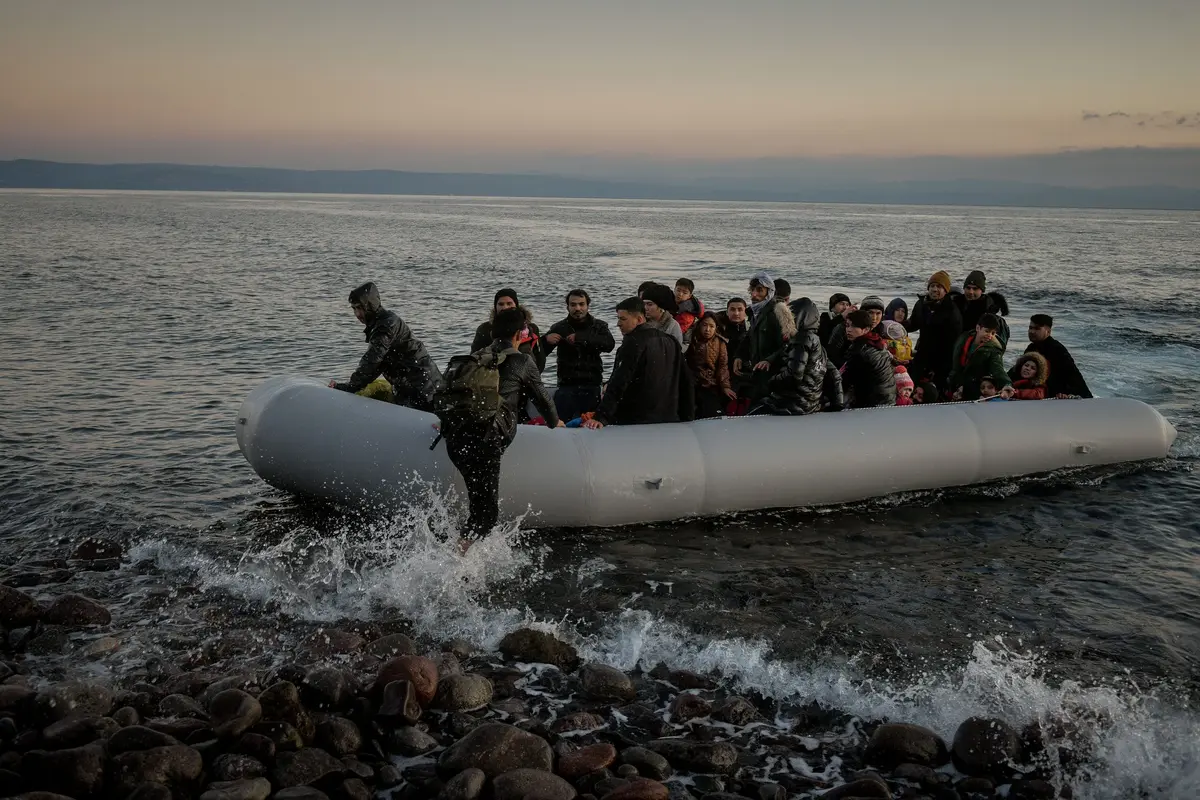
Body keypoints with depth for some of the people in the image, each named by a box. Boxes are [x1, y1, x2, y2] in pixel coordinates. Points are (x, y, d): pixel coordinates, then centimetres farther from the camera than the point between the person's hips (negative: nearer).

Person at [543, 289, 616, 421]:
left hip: (592, 389, 0)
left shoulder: (599, 326, 8)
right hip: (567, 387, 0)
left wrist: (580, 338, -24)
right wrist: (546, 340, -21)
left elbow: (609, 344, -13)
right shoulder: (559, 328, 7)